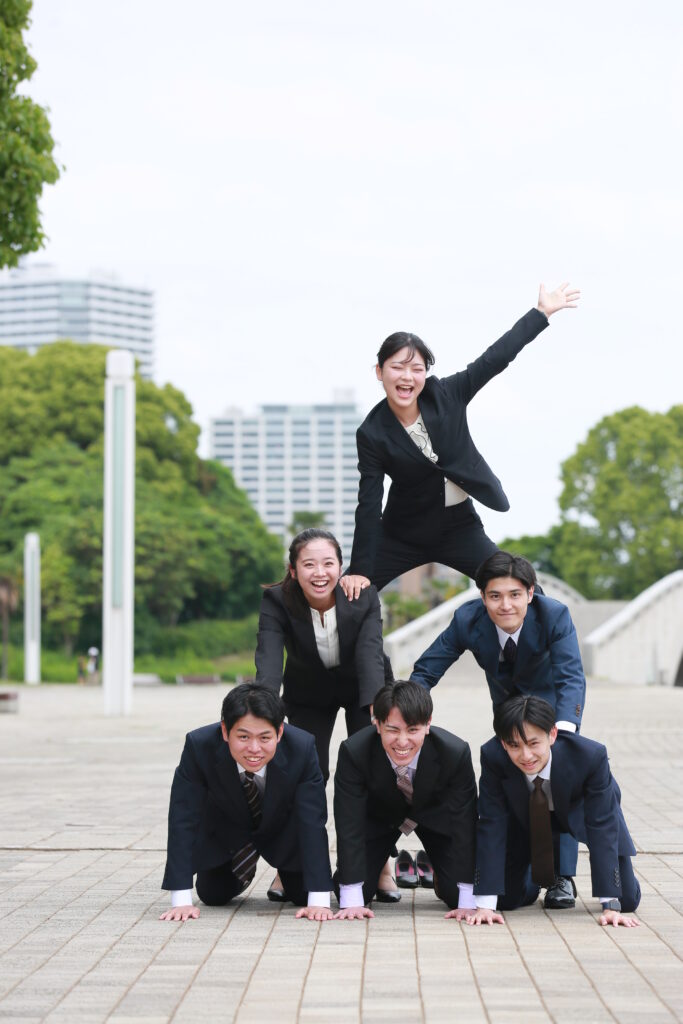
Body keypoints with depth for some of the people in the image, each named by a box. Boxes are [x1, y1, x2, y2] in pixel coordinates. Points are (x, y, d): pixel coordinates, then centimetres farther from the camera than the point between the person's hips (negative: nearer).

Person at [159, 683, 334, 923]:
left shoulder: (301, 748, -36)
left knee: (302, 894, -5)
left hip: (283, 829, 0)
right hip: (224, 829, 0)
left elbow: (312, 822, -35)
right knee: (213, 896, -3)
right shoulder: (199, 746, -36)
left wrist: (319, 901, -40)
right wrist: (181, 900, -37)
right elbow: (183, 820, -33)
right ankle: (240, 871, 32)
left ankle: (285, 872, 30)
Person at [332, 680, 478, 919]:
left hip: (435, 814, 0)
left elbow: (464, 823, -28)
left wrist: (467, 902, -29)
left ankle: (437, 872, 23)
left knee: (455, 893, -14)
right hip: (378, 816, 0)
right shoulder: (354, 752, -35)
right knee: (351, 890, -13)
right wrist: (351, 900, -34)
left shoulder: (455, 754, -35)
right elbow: (349, 824, -30)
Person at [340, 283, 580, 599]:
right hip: (403, 534, -1)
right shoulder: (372, 434, -14)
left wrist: (542, 312, -10)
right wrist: (360, 570, -18)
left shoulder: (446, 395, -10)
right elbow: (369, 504, -15)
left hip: (458, 526, 2)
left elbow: (495, 358, -8)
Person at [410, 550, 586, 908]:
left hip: (554, 703, -3)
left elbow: (571, 678, -43)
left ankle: (563, 878, -7)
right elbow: (425, 671, -24)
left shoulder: (555, 615, -36)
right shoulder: (467, 620, -31)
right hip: (506, 703, 3)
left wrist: (563, 731, -61)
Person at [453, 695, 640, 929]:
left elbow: (602, 827, -34)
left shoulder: (591, 756, -39)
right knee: (507, 898, -5)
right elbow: (492, 825, -30)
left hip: (581, 811, -1)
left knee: (627, 900, -5)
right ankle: (540, 876, 30)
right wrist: (484, 905, -34)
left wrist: (610, 906, -36)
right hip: (525, 816, 1)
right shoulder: (493, 757, -35)